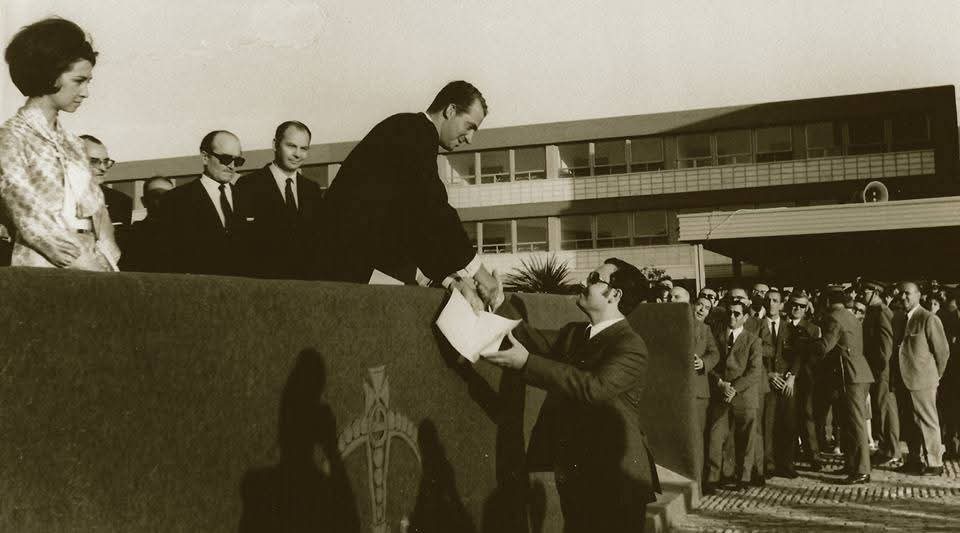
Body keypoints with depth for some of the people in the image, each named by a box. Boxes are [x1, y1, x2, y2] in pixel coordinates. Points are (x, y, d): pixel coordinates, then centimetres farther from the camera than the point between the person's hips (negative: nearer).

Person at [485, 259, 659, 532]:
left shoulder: (630, 347, -16)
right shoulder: (572, 334, 10)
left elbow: (595, 387, -30)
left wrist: (526, 362, -32)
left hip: (615, 482, -7)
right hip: (573, 478, 7)